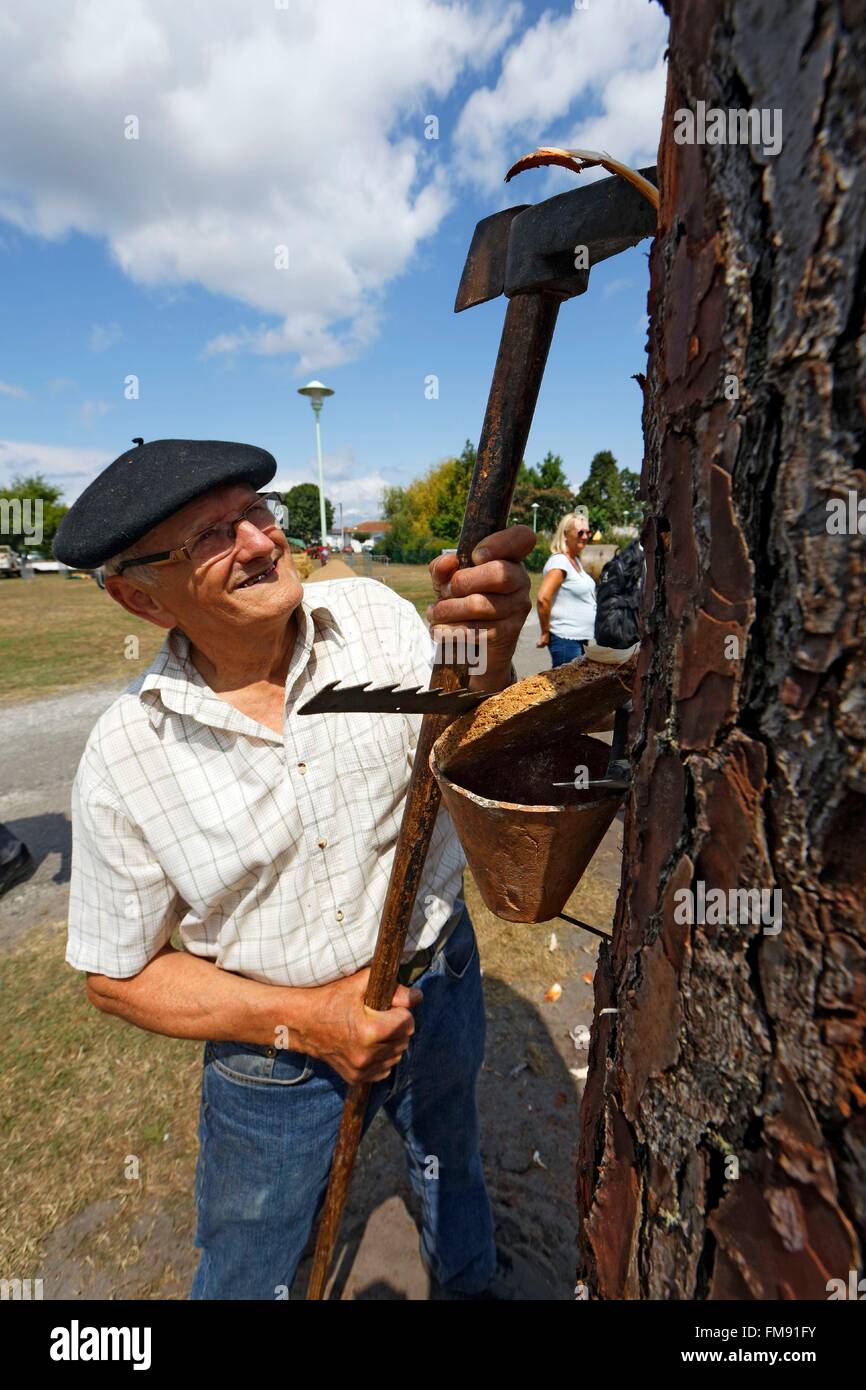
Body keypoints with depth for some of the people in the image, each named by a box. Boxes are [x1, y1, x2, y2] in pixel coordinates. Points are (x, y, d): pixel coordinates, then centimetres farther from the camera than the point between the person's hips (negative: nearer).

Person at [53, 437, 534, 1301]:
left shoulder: (374, 617, -16)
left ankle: (471, 1280, 69)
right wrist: (304, 1018, -20)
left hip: (439, 978, 3)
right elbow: (118, 974, -10)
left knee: (451, 1160, 34)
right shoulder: (125, 757, -20)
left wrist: (488, 657, -38)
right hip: (272, 1043, -2)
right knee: (247, 1273, 25)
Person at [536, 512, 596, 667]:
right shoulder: (559, 561, -15)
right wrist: (545, 633, -16)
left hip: (582, 639, 9)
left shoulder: (576, 560, 12)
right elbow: (542, 598, -25)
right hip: (566, 640, -9)